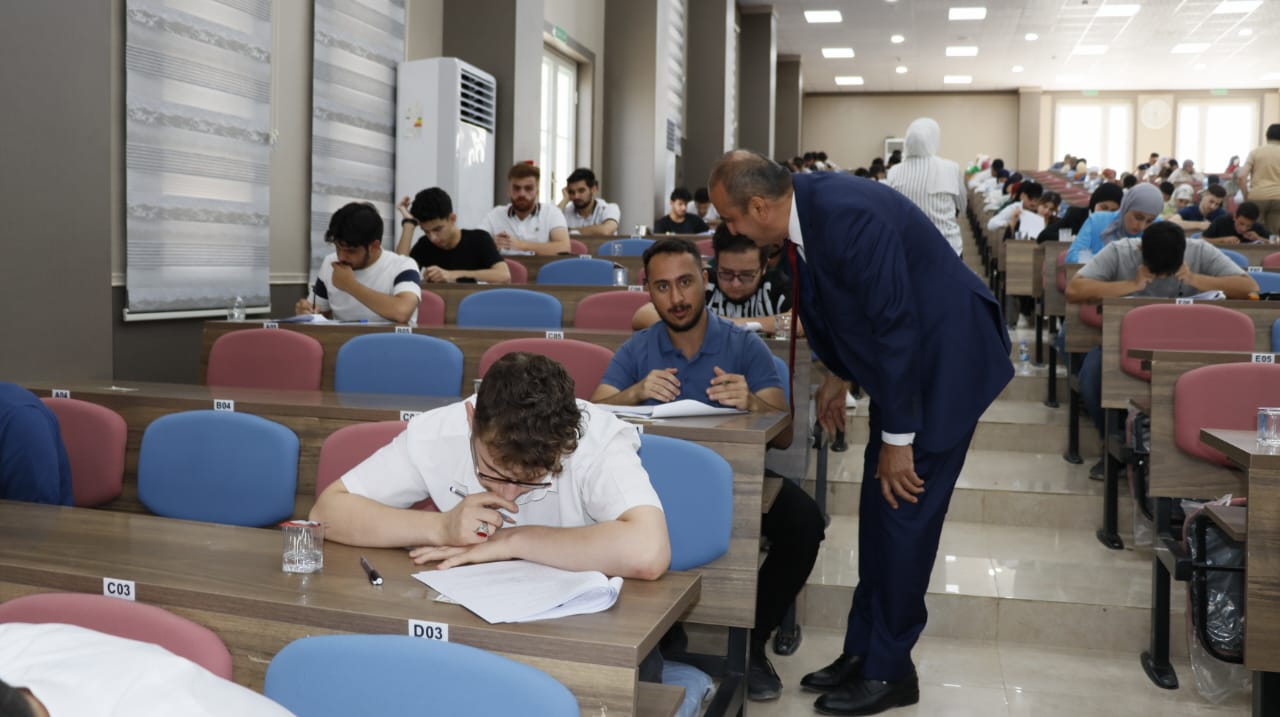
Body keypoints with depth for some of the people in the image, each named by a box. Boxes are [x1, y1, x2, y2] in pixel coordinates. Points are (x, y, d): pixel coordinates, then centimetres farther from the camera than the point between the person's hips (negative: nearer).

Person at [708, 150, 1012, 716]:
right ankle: (863, 649, 23)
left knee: (904, 510, -4)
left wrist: (897, 438, -22)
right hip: (899, 361, 9)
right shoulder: (804, 209, -3)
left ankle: (889, 670, 11)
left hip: (943, 360, -9)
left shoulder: (850, 216, -30)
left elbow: (895, 325, -28)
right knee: (877, 509, 11)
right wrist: (838, 374, 17)